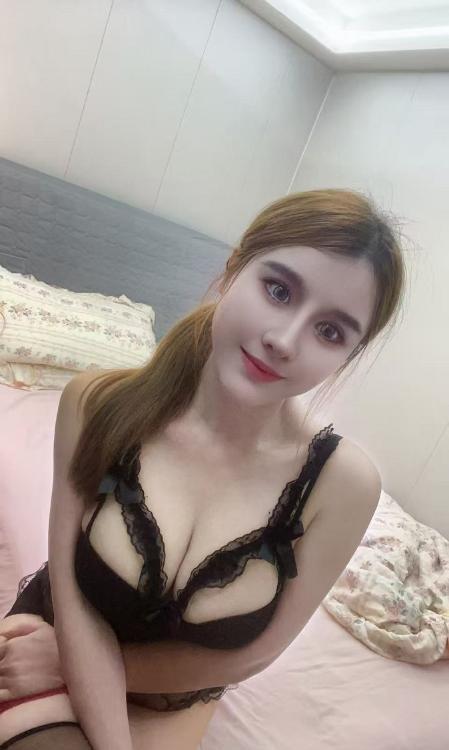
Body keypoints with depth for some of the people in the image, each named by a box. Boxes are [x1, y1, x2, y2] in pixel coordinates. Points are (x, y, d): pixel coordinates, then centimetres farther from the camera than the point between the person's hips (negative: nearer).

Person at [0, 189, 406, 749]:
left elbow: (247, 656, -14)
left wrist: (71, 661, -10)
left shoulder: (344, 482, -25)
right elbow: (72, 599, -15)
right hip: (50, 634, 0)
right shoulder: (97, 403, -23)